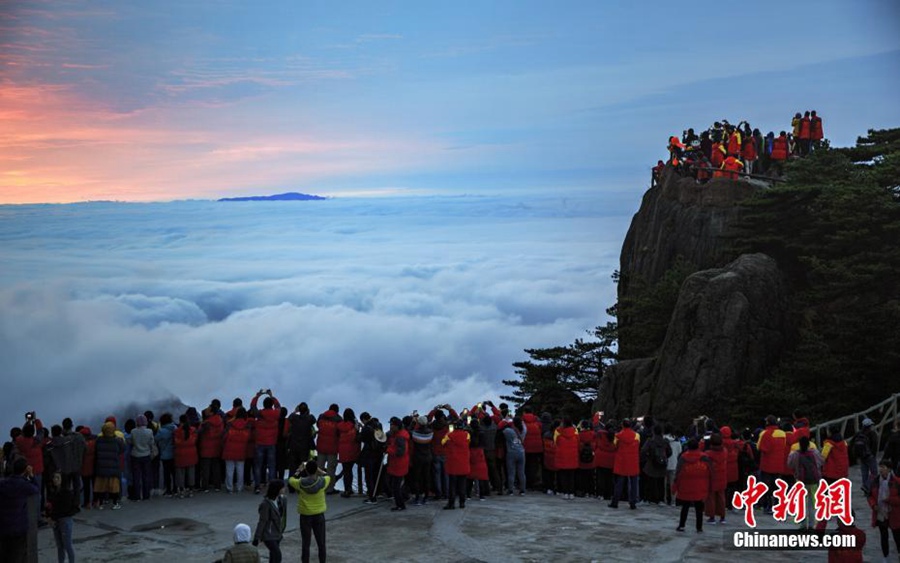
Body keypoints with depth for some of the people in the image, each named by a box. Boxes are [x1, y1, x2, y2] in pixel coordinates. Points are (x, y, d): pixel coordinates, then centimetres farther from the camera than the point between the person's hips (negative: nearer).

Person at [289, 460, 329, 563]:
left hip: (305, 516, -1)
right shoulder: (322, 482, -14)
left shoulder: (300, 483, -17)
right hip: (319, 515, 1)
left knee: (305, 543, 9)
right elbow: (327, 476, 11)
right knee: (321, 543, 13)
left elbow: (290, 480, 5)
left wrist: (299, 472, 15)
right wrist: (317, 469, 19)